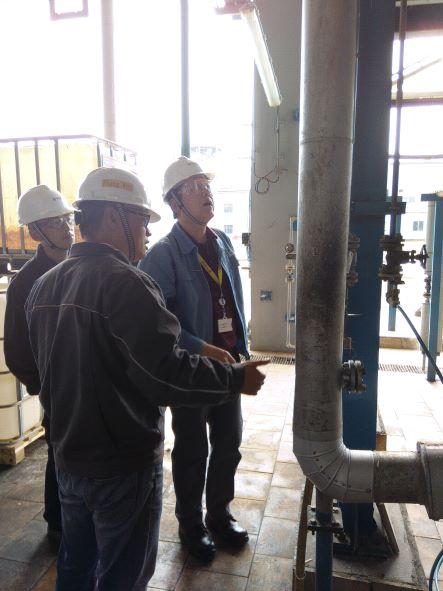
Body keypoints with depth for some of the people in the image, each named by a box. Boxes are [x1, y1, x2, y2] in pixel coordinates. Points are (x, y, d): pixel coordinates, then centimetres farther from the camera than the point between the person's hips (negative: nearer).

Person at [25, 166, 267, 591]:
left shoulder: (44, 285, 4)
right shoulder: (123, 282, -24)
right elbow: (167, 373, -28)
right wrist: (236, 378, -15)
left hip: (68, 457, 8)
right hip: (123, 464, -8)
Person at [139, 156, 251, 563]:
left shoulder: (224, 243, 5)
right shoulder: (162, 255, -15)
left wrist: (242, 351, 11)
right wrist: (203, 349, -23)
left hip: (228, 361, 6)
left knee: (229, 444, 17)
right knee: (192, 450, 13)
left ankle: (219, 513, 42)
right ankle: (191, 524, 37)